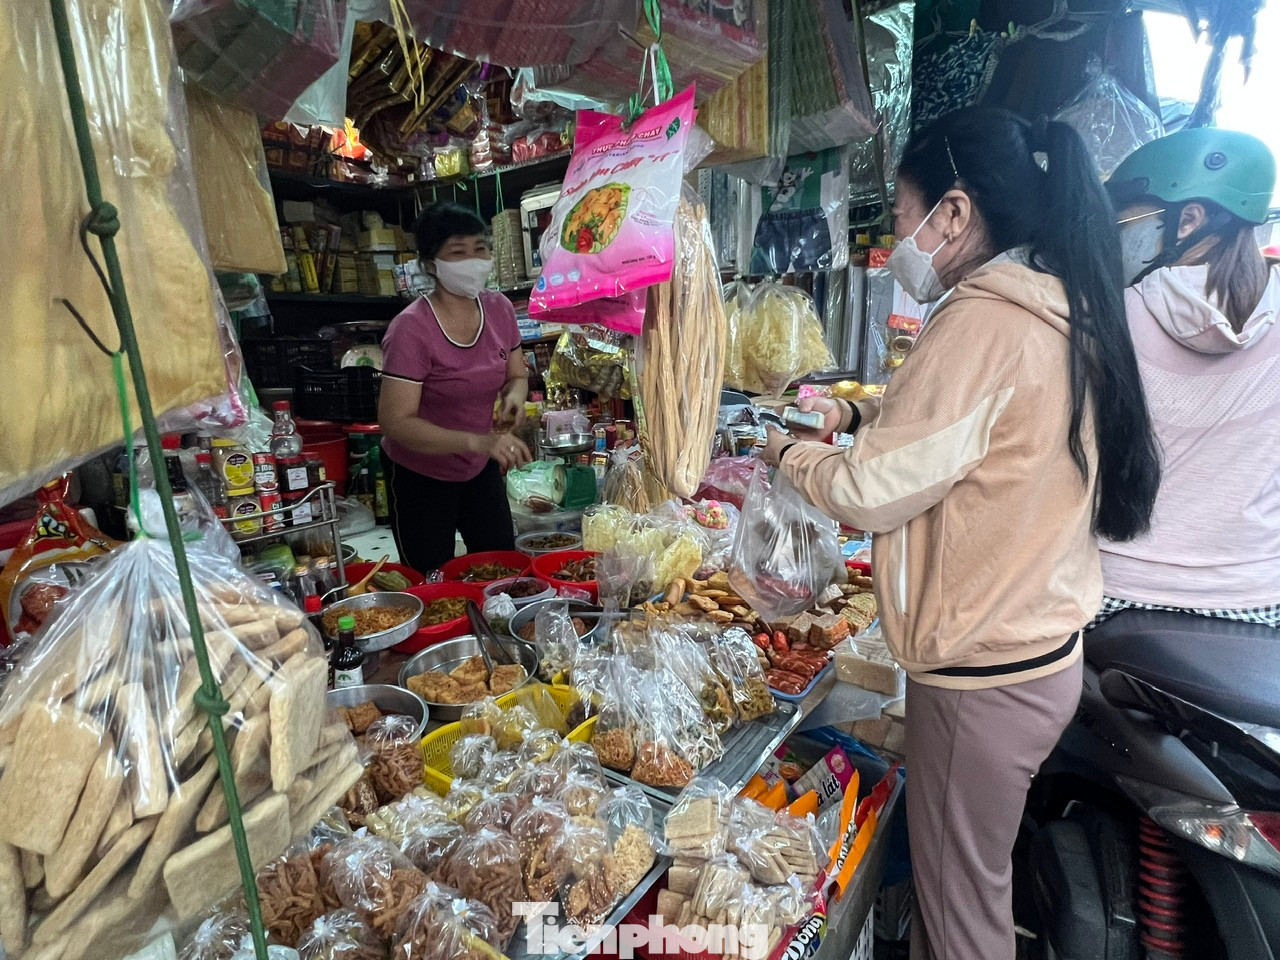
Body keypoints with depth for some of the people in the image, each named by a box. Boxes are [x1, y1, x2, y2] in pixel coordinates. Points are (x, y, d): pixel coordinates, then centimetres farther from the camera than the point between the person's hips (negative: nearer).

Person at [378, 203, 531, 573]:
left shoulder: (499, 309, -6)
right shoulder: (412, 328, -24)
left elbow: (516, 375, 8)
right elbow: (395, 421, -27)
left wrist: (514, 395, -16)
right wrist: (478, 441, -37)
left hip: (482, 469, 6)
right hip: (420, 476, -5)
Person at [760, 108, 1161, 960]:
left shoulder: (982, 322, -21)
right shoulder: (1062, 312, 7)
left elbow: (872, 493, -20)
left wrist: (791, 454, -2)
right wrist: (866, 415, 8)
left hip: (983, 672, -8)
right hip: (1044, 643, 9)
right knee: (963, 874, 25)